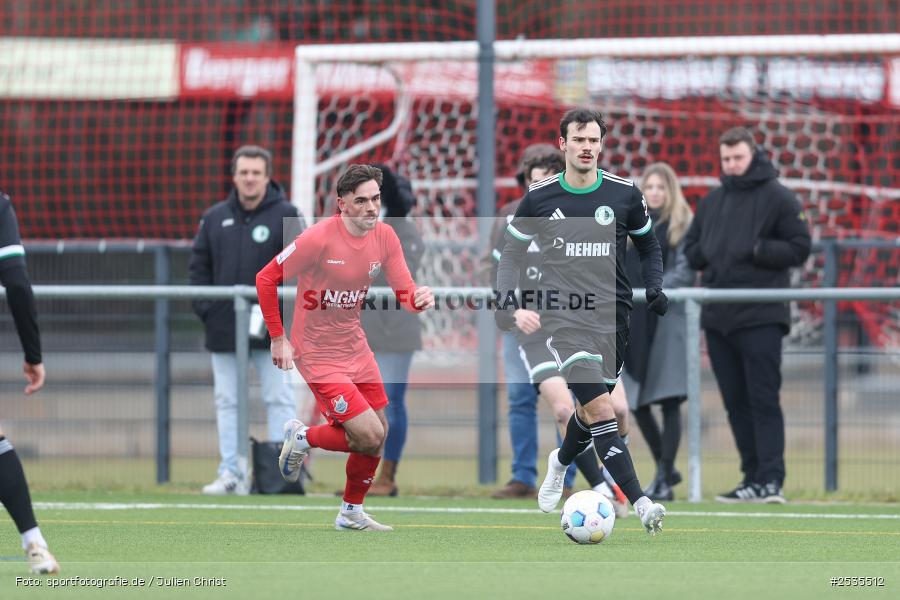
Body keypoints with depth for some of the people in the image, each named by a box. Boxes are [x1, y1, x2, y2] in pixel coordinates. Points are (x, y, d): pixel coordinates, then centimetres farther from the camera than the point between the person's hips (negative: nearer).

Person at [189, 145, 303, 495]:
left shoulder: (284, 215, -2)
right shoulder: (215, 218, 9)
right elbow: (198, 266, 12)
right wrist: (204, 307, 0)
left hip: (270, 331, -4)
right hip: (223, 328, 4)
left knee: (279, 399, -3)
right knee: (227, 401, 5)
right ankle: (231, 473, 9)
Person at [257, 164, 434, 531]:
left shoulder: (385, 237, -3)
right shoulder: (319, 238, -21)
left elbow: (405, 292, 1)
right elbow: (265, 279, -14)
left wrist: (419, 298, -24)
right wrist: (278, 339, -13)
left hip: (354, 346, 7)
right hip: (317, 353, -7)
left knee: (378, 434, 9)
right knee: (370, 436, -14)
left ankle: (351, 513, 30)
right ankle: (303, 438, 14)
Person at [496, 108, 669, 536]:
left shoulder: (625, 194, 3)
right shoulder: (540, 197, 1)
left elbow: (647, 244, 19)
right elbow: (512, 251, 13)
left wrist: (654, 287, 3)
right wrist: (505, 299, -1)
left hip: (613, 315, 3)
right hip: (563, 317, -3)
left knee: (590, 408, 13)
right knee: (600, 409, -18)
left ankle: (561, 462, 48)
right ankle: (640, 504, -24)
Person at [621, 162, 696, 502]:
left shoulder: (682, 225, 2)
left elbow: (686, 271, -7)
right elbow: (618, 267, 17)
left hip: (667, 319, -5)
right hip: (633, 321, 5)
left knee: (668, 400, -7)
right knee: (636, 401, 5)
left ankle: (665, 480, -4)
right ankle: (665, 467, 22)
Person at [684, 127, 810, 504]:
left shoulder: (777, 197, 0)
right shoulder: (712, 201, 17)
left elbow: (799, 248, -4)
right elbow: (691, 249, 21)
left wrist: (757, 250, -14)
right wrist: (707, 255, 1)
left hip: (761, 317, -6)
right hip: (718, 317, 6)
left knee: (764, 400, -10)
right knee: (736, 402, 7)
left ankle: (771, 479, -13)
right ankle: (752, 478, 11)